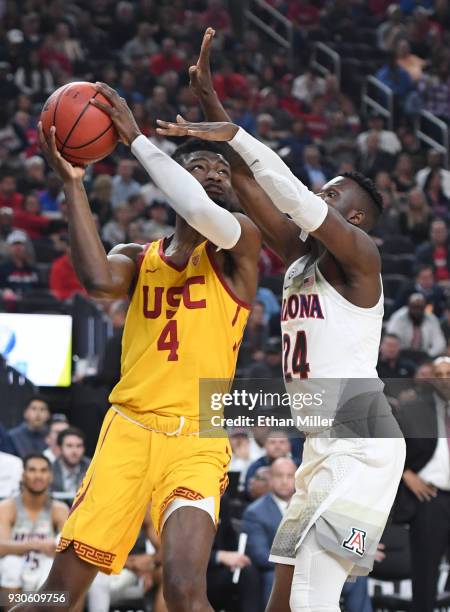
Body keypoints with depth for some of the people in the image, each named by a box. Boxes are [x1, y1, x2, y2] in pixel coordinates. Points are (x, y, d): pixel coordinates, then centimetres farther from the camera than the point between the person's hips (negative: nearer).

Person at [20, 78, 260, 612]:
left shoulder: (239, 244, 6)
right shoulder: (137, 259, 14)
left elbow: (203, 213, -19)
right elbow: (99, 280, -11)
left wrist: (137, 138, -12)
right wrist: (72, 183, -10)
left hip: (196, 441, -3)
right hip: (128, 429, 3)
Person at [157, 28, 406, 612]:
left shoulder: (359, 256, -7)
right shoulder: (299, 255, 15)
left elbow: (298, 199, -23)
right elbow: (250, 188, 11)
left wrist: (233, 134, -22)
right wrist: (211, 101, 5)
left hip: (363, 443, -10)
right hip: (323, 447, 10)